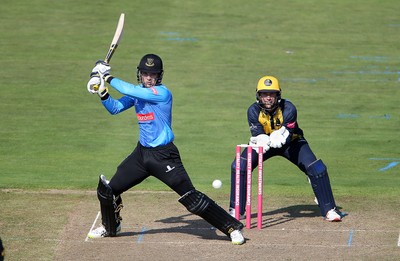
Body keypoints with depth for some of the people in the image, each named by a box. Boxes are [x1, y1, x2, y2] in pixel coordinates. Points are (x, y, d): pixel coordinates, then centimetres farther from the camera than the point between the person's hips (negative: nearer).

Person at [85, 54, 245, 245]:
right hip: (142, 153, 7)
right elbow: (115, 108, 7)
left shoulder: (162, 93, -17)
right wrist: (103, 93, -10)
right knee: (108, 189, 10)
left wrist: (109, 78, -16)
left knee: (191, 197, -13)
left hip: (164, 156, -7)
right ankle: (110, 227, 36)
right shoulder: (137, 92, 7)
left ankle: (232, 227, -6)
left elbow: (131, 91, -25)